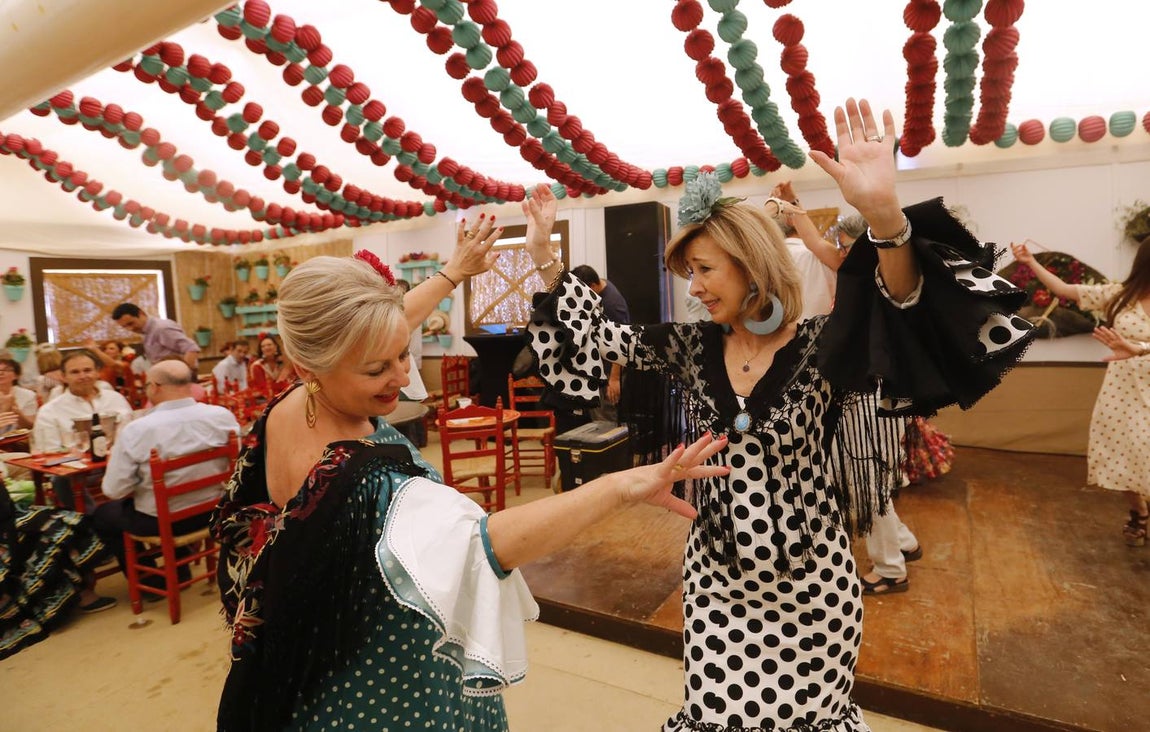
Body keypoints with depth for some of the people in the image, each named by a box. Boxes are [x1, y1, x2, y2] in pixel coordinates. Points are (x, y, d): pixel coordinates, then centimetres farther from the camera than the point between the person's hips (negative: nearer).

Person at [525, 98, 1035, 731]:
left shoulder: (823, 348, -15)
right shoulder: (693, 350, -5)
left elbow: (906, 326, -34)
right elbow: (601, 338, 0)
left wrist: (885, 216, -49)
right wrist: (543, 254, -4)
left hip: (809, 586, -2)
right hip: (716, 580, 3)